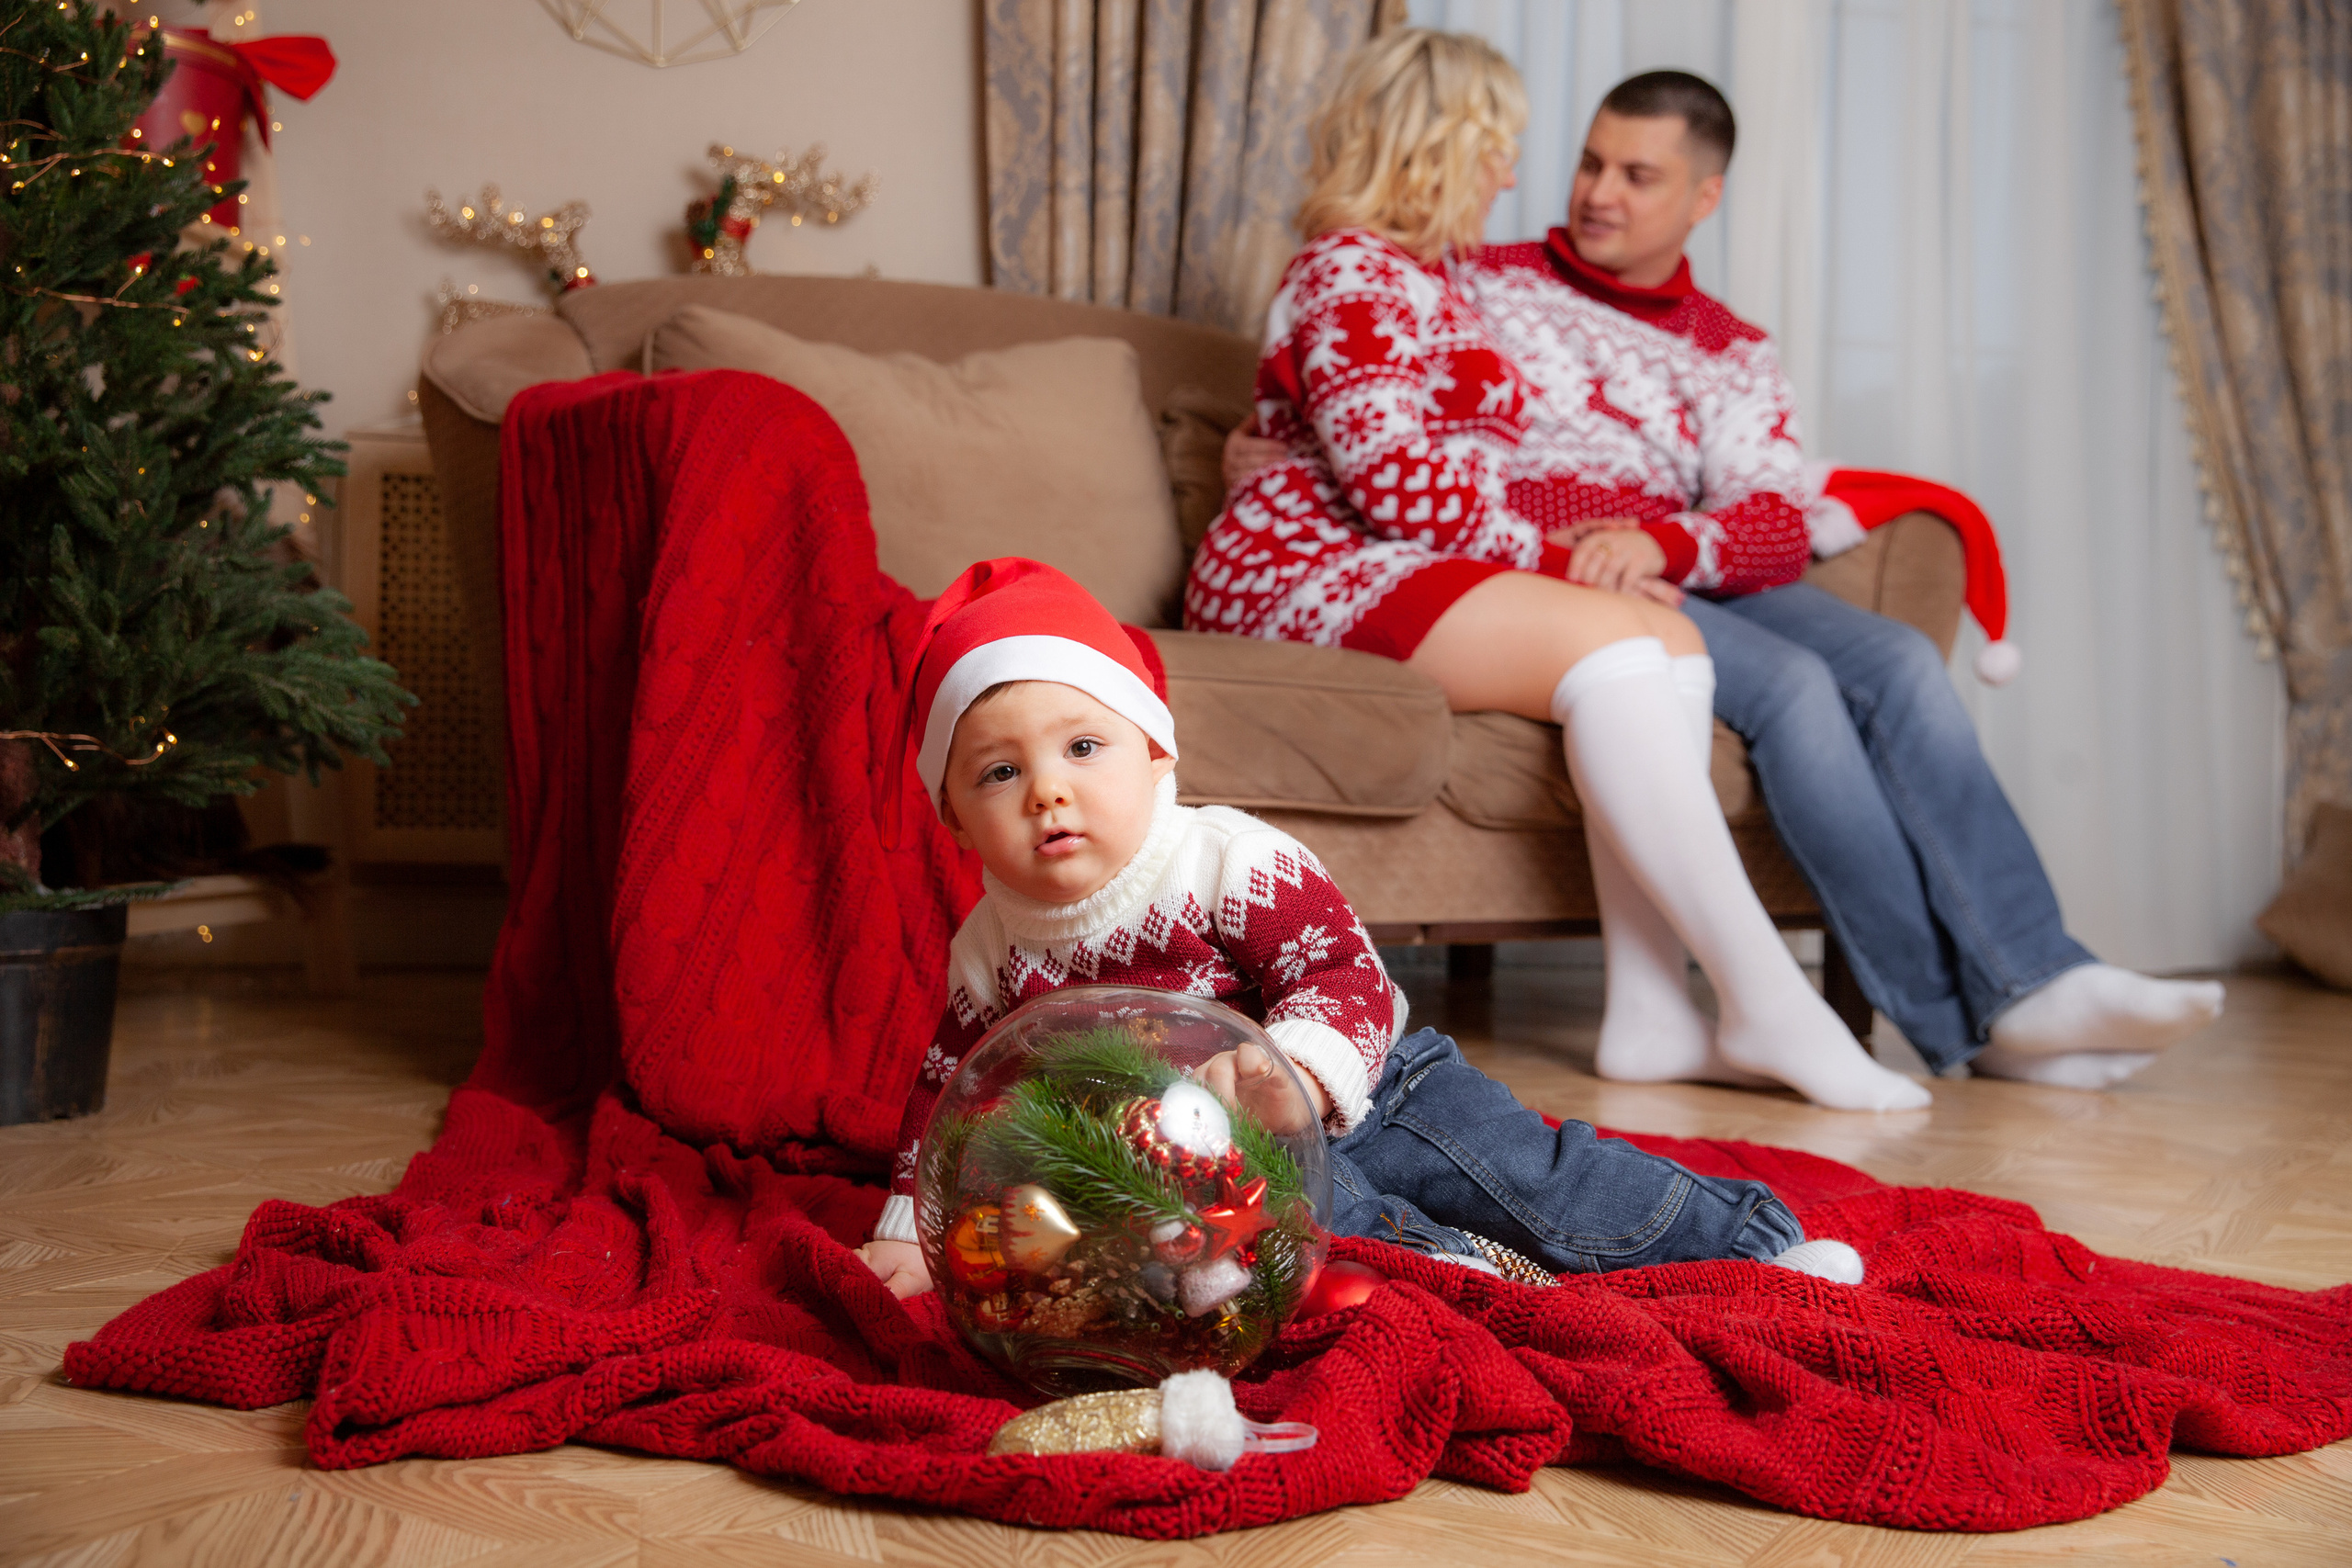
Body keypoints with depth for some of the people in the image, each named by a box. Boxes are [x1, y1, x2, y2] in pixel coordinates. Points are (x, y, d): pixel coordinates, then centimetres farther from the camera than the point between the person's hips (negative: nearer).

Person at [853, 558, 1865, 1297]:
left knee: (1527, 1176, -9)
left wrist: (1291, 1069, -49)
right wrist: (910, 1228, -2)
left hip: (1351, 1097, -2)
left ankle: (1758, 1238, 4)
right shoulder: (990, 952, -5)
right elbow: (952, 1087, 7)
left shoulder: (1233, 865, -21)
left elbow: (1347, 980, -28)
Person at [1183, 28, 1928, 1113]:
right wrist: (1553, 562, -8)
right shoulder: (1353, 272, -5)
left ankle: (1648, 1005, -24)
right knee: (1608, 642, -28)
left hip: (1403, 573, 9)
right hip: (1300, 571, -9)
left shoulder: (1423, 278, 28)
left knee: (1671, 639, -13)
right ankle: (1767, 1004, -29)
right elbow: (1394, 480, -17)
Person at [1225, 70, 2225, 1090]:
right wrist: (1264, 450, -7)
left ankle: (2030, 984, -26)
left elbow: (1778, 526, 1)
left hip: (1690, 580, 4)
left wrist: (1658, 542, -21)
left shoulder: (1729, 353, 19)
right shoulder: (1480, 283, 15)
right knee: (1790, 683, -28)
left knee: (1898, 661, -22)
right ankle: (1958, 1017, -25)